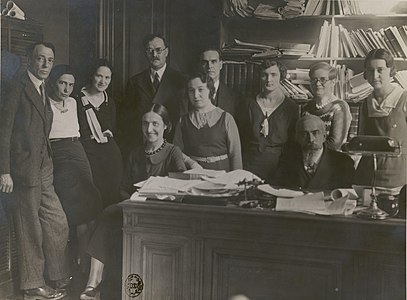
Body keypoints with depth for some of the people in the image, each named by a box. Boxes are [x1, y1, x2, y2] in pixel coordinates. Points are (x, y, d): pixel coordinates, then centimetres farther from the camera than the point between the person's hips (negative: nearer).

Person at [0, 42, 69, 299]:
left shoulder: (42, 90, 15)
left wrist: (47, 164, 13)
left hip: (43, 171, 8)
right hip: (24, 171, -8)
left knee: (57, 224, 11)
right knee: (30, 230, 3)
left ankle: (60, 277, 25)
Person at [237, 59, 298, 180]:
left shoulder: (291, 107, 2)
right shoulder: (249, 103, 7)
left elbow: (293, 143, 6)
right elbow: (240, 136, 9)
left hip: (277, 166, -1)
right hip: (249, 164, 1)